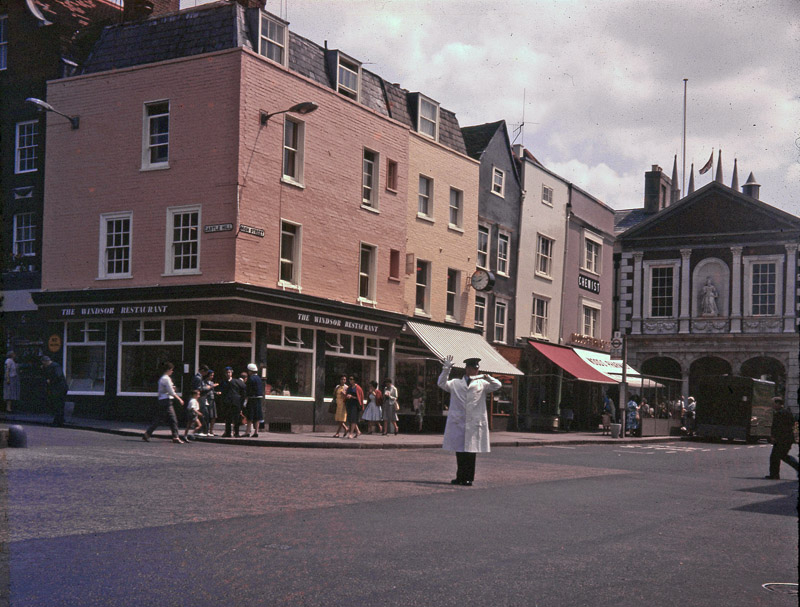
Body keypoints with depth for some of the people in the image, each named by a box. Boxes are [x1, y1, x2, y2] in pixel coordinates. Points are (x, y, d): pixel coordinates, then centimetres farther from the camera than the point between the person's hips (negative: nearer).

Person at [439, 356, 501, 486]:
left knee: (471, 451, -1)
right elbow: (441, 383, 3)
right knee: (459, 451, 6)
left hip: (474, 424, -1)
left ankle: (468, 478, 7)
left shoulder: (482, 384, 13)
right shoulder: (456, 384, 13)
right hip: (458, 423, 1)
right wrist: (446, 369, -7)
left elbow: (498, 385, 2)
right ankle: (460, 477, 16)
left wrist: (487, 378, -15)